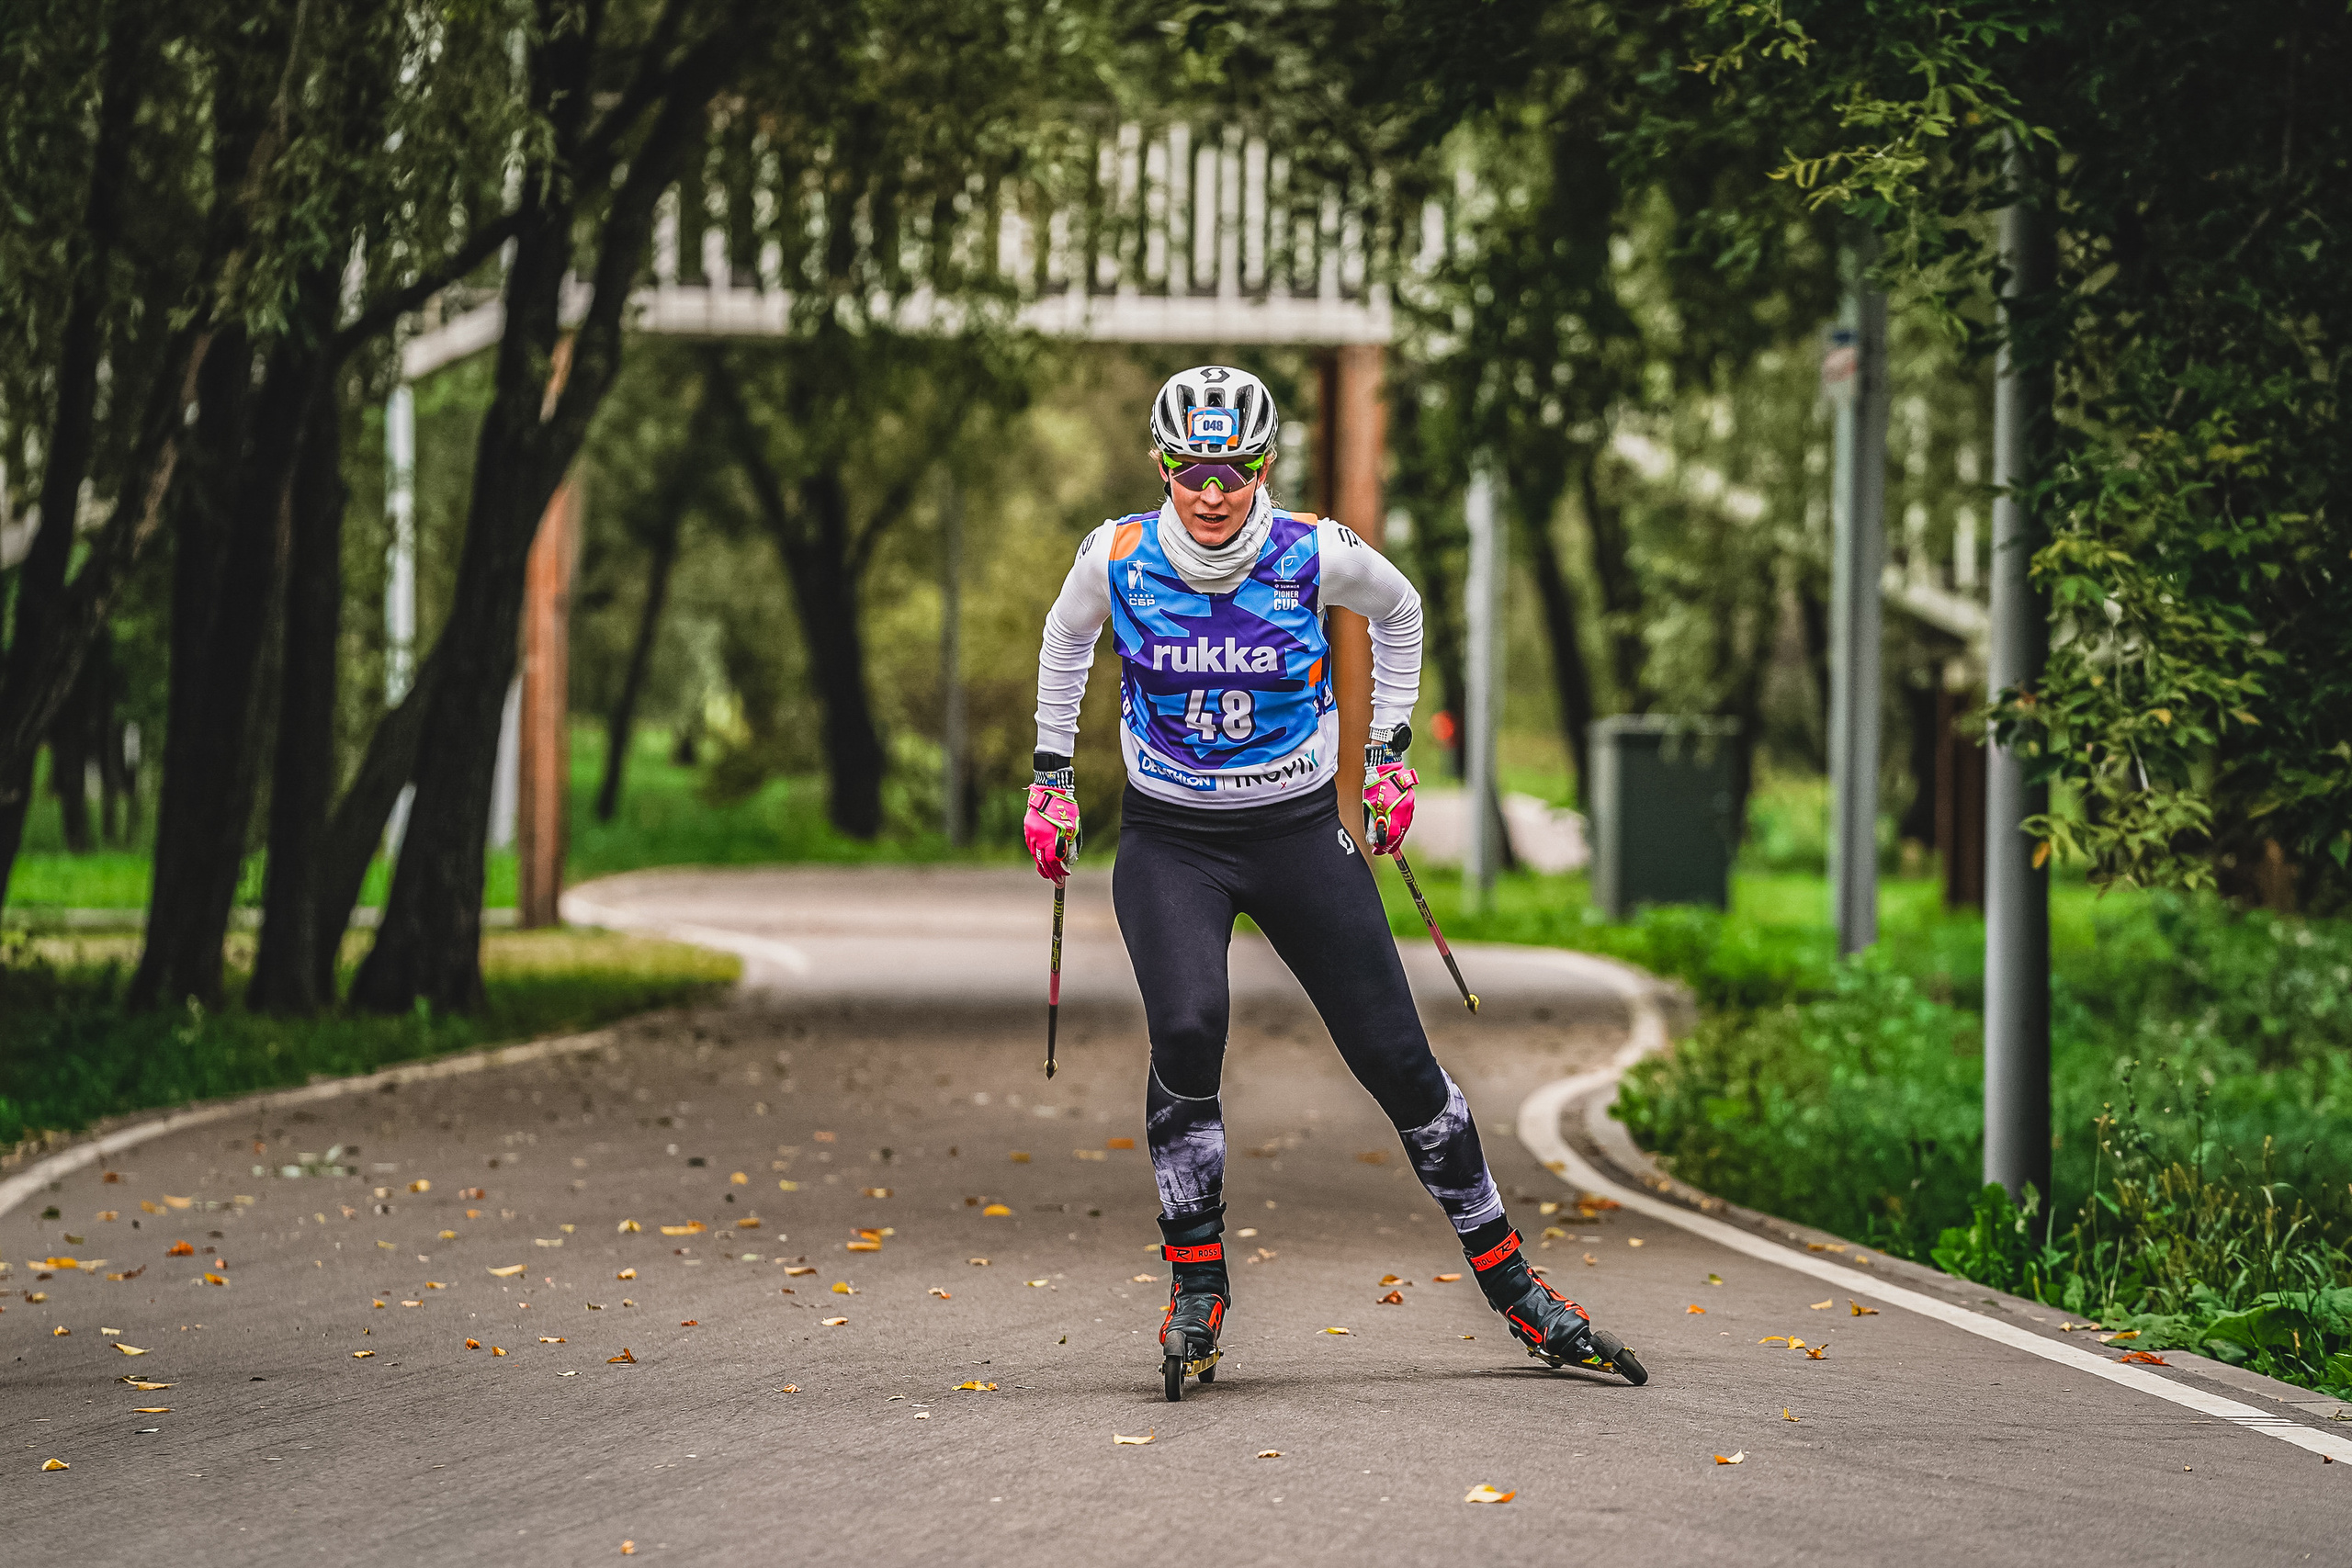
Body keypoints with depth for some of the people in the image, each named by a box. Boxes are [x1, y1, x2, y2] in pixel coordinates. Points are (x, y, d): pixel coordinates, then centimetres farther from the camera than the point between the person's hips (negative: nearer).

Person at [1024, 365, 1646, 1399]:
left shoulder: (1317, 555, -13)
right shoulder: (1119, 557, -11)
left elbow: (1399, 613, 9)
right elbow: (1066, 639, 11)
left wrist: (1390, 754, 9)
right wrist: (1051, 775, 11)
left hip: (1301, 835, 0)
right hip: (1170, 844, 0)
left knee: (1398, 1059, -1)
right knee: (1186, 1030, -25)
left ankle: (1514, 1290, 13)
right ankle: (1197, 1283, -8)